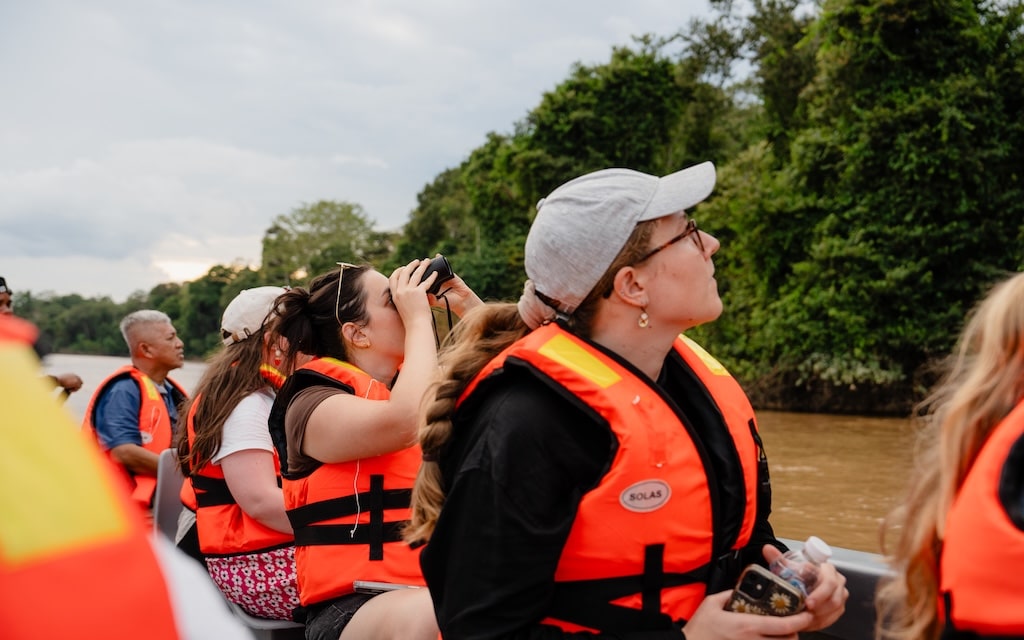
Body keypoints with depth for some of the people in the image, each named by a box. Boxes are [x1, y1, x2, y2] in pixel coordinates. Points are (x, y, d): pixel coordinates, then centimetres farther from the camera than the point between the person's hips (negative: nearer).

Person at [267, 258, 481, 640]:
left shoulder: (419, 384, 17)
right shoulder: (314, 404, -6)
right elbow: (408, 423, -25)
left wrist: (468, 305, 11)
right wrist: (419, 319, -13)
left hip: (443, 588, 7)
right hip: (356, 606, -7)